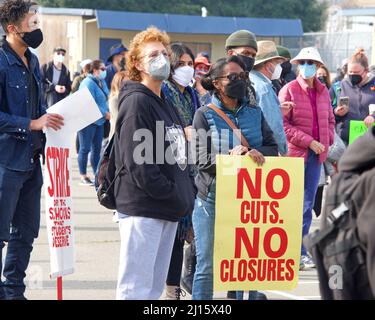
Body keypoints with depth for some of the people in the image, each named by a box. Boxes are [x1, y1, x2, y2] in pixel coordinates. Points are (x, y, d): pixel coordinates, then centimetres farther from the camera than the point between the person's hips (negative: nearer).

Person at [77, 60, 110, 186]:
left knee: (97, 148, 12)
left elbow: (105, 99, 20)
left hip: (99, 121, 9)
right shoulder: (88, 83, -16)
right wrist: (105, 114, -17)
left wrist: (108, 112, 3)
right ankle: (83, 177, 5)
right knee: (85, 148, -1)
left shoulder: (101, 82, 12)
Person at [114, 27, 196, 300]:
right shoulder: (136, 103, -10)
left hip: (169, 211, 9)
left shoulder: (165, 104, 19)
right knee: (136, 288, -8)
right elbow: (137, 161, -19)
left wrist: (189, 192, 7)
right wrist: (172, 195, -16)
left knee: (155, 287, 13)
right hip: (143, 208, -9)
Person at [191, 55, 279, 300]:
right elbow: (201, 158, -7)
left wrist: (253, 153, -18)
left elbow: (273, 149, 4)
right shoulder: (205, 115, 1)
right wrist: (230, 155, -25)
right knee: (207, 265, 1)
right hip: (212, 198, -3)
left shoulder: (255, 114, 11)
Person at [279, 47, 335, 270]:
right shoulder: (289, 90, -7)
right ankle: (298, 252, 2)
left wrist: (327, 141, 2)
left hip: (316, 155, 6)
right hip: (294, 152, -6)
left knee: (308, 203, 9)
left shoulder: (323, 91, 10)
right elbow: (283, 124, -12)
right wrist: (309, 141, -15)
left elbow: (330, 120, 21)